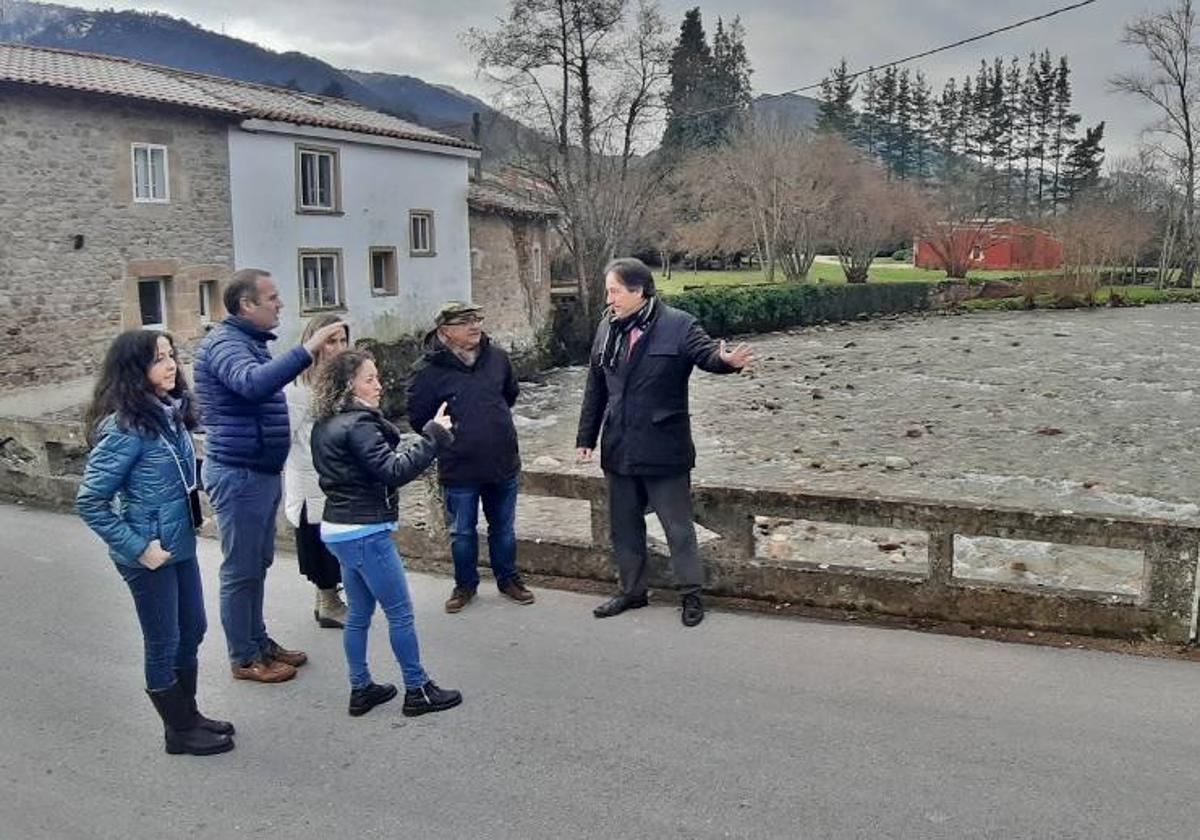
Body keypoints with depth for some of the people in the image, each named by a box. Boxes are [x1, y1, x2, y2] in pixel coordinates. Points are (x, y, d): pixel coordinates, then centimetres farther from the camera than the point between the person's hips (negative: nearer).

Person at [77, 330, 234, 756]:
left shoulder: (170, 412, 1)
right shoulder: (126, 426, -21)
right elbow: (89, 501, -19)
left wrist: (193, 513, 10)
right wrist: (138, 548, -18)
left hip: (181, 545, 8)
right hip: (151, 554, -7)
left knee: (192, 632, 19)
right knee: (164, 643, 9)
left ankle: (188, 714, 37)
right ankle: (179, 731, 26)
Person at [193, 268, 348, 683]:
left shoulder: (250, 341, 15)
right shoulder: (225, 343, -17)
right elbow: (253, 384, -38)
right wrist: (307, 350, -41)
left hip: (262, 470, 10)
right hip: (239, 473, -10)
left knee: (258, 564, 19)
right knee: (241, 570, 2)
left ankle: (258, 640, 31)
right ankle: (244, 658, 13)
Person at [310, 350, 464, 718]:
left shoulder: (326, 425, 10)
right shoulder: (358, 425, -19)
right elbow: (394, 471, -24)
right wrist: (433, 437, -24)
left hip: (340, 529, 9)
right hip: (365, 533, -9)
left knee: (359, 612, 17)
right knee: (400, 613, 2)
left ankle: (361, 688, 24)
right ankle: (417, 690, 11)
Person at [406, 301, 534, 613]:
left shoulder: (497, 356, -2)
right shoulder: (428, 370, -14)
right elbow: (418, 418, -7)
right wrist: (443, 435, -3)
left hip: (503, 463, 3)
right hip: (459, 469, -3)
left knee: (504, 528, 18)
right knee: (462, 532, 13)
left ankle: (508, 578, 36)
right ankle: (465, 584, 32)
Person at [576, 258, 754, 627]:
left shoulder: (677, 325, -11)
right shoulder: (607, 328, 5)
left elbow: (705, 352, -25)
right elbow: (595, 389, 10)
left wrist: (725, 358, -49)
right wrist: (586, 437, 12)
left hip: (664, 449, -6)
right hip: (618, 450, 6)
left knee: (678, 526, 6)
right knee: (624, 525, 17)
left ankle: (691, 594, 21)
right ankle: (632, 590, 32)